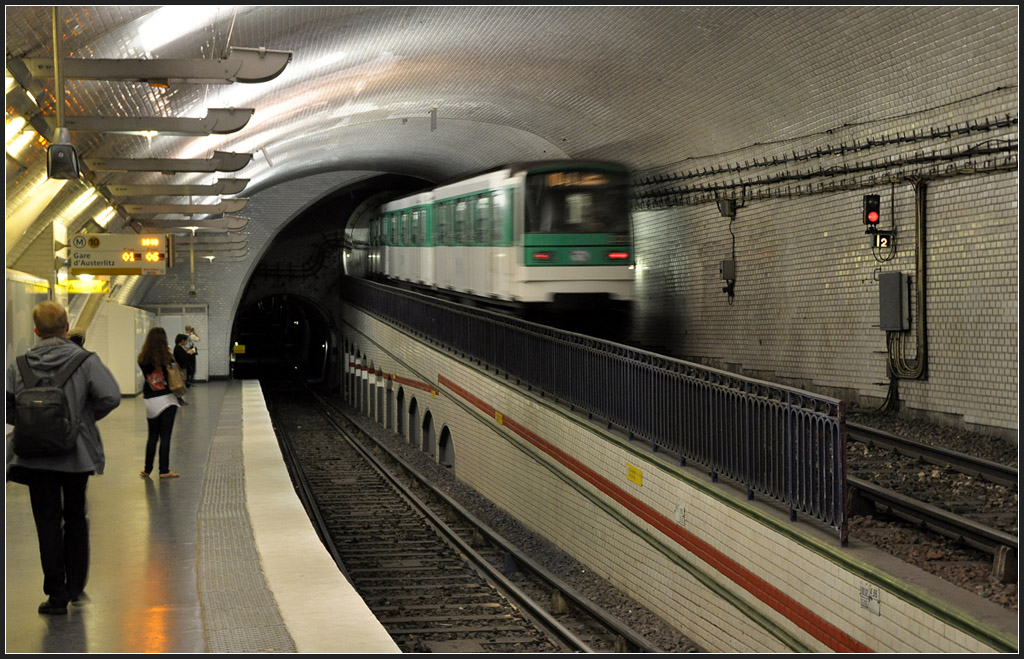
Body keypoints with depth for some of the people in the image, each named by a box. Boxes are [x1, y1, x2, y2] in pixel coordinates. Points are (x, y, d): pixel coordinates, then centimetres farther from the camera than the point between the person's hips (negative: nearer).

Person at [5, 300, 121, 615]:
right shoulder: (85, 361, -9)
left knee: (48, 524, 6)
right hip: (77, 454, 0)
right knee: (76, 519, 18)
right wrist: (85, 418, -3)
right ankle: (75, 587, 22)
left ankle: (57, 595, 6)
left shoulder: (19, 366, -4)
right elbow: (111, 397, -20)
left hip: (36, 456, 0)